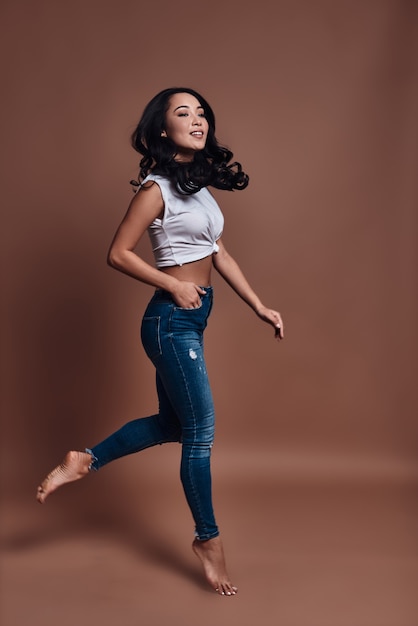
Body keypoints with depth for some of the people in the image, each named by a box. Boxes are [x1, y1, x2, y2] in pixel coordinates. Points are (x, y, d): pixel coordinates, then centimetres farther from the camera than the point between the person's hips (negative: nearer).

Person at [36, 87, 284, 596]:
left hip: (191, 320, 9)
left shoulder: (199, 185, 12)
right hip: (171, 320, -9)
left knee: (171, 424, 18)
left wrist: (260, 308, 12)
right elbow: (118, 254, -13)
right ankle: (208, 540, 16)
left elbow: (219, 255, 14)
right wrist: (175, 286, -12)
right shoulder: (156, 188, -13)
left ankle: (85, 461, 31)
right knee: (200, 430, 0)